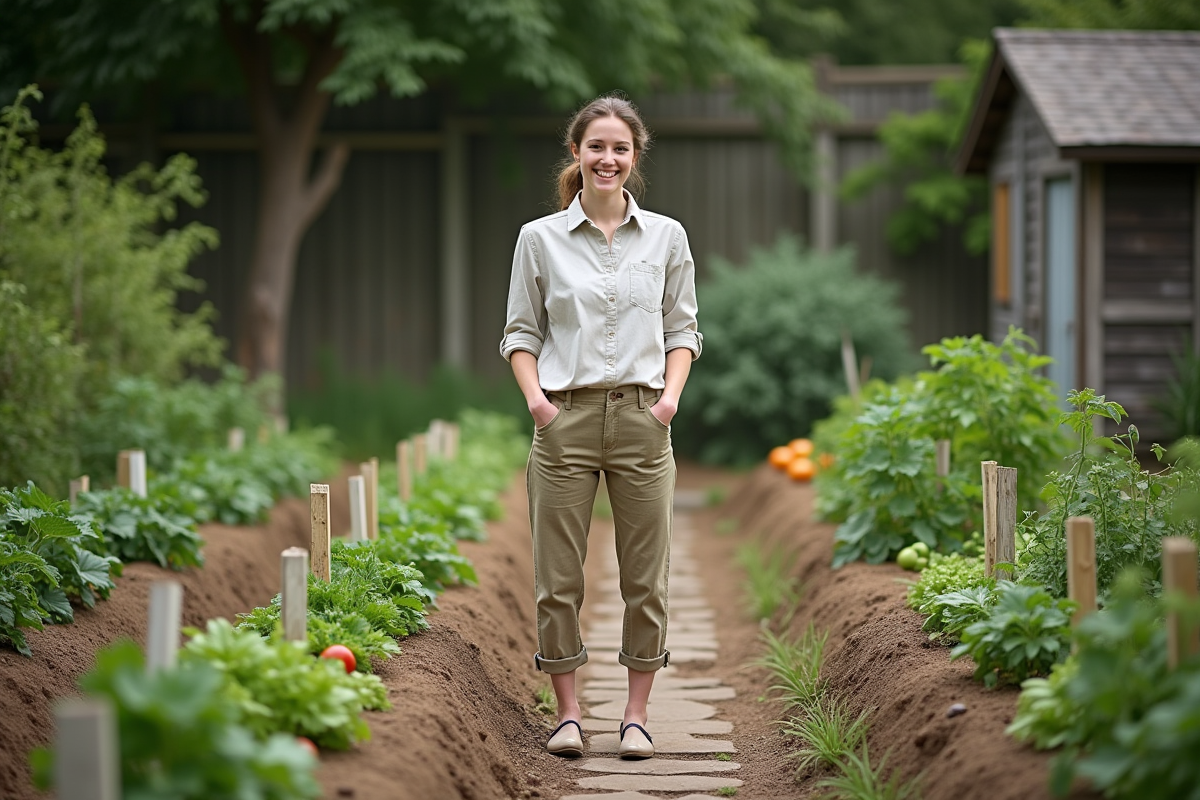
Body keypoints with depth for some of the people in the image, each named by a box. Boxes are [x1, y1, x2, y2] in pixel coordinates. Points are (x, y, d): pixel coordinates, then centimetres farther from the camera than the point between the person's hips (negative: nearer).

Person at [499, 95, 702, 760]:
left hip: (642, 419, 1)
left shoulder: (666, 237, 8)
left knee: (645, 578, 3)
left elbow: (682, 328, 11)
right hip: (566, 418, -1)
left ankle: (636, 714, 13)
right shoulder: (540, 239, 5)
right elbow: (521, 330, 8)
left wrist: (672, 392, -5)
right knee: (558, 577, 1)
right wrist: (534, 394, -8)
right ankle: (567, 712, 12)